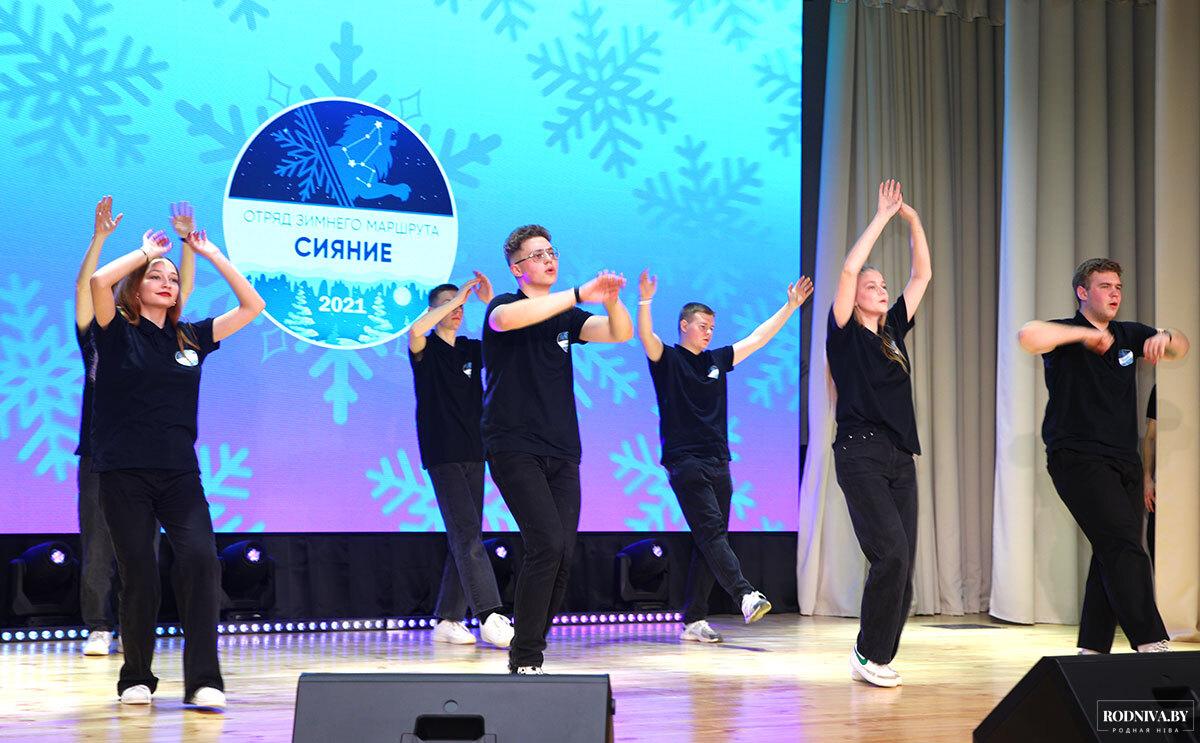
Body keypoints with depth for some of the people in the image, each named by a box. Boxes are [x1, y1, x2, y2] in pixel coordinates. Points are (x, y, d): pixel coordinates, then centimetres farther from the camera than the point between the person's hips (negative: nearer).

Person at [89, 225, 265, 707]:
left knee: (200, 560, -15)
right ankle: (136, 678, 17)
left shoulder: (190, 338, 13)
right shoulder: (117, 333, 3)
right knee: (139, 575, -1)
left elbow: (252, 307, 12)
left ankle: (203, 680, -13)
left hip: (180, 473, 3)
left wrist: (210, 253, 10)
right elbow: (99, 281, -16)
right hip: (124, 473, -3)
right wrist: (146, 251, 0)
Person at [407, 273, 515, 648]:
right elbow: (415, 331, -23)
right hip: (442, 455, -6)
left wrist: (490, 302, -9)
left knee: (463, 539, 5)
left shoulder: (472, 349, 14)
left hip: (473, 454, 6)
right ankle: (489, 616, -22)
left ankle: (448, 620, 10)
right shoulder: (425, 349, 0)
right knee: (467, 535, -15)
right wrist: (457, 297, -19)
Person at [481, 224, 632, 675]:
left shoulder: (567, 317, 16)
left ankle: (530, 655, 10)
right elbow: (507, 318, -27)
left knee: (563, 553, -1)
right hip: (514, 448, -6)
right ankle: (524, 659, -9)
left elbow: (620, 333, 3)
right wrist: (580, 295, -30)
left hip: (561, 454, 6)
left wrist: (611, 300, -19)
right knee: (547, 543, -18)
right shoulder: (502, 307, -1)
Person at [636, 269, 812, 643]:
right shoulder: (667, 359, 2)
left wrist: (791, 305, 20)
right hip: (684, 461, -7)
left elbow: (758, 338, 23)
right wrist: (645, 301, -35)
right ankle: (746, 597, -33)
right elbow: (646, 336, -18)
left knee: (709, 542, 3)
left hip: (718, 463, 7)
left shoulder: (717, 360, 18)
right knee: (712, 531, -18)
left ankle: (693, 620, 5)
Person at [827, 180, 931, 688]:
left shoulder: (893, 331, 16)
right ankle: (869, 654, -5)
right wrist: (883, 217, -8)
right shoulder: (845, 333, 0)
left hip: (900, 456, 7)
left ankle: (877, 658, 10)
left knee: (903, 562, 2)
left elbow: (922, 275, 18)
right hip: (861, 452, -7)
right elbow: (849, 269, -13)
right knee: (891, 554, -16)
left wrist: (914, 221, 9)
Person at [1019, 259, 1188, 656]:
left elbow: (1181, 347, 25)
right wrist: (1084, 333, -18)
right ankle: (1152, 645, -24)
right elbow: (1028, 336, -24)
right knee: (1124, 548, -19)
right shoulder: (1066, 333, -3)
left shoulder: (1128, 334, 17)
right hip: (1078, 458, -7)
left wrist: (1165, 338, 2)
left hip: (1124, 461, 7)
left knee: (1113, 558, 4)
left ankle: (1092, 649, 11)